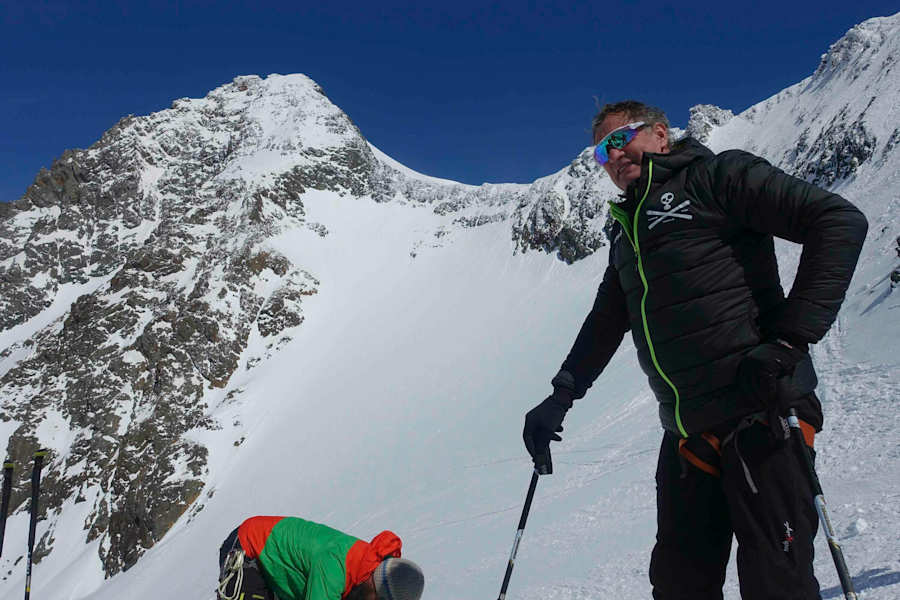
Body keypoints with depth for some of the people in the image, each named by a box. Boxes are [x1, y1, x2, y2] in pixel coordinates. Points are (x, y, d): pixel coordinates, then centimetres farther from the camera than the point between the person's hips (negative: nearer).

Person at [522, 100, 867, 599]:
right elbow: (607, 319, 28)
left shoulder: (716, 175, -2)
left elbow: (840, 222, -10)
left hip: (758, 416, -7)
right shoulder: (625, 228, 20)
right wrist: (562, 395, 19)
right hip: (687, 436, 7)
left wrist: (790, 337, -19)